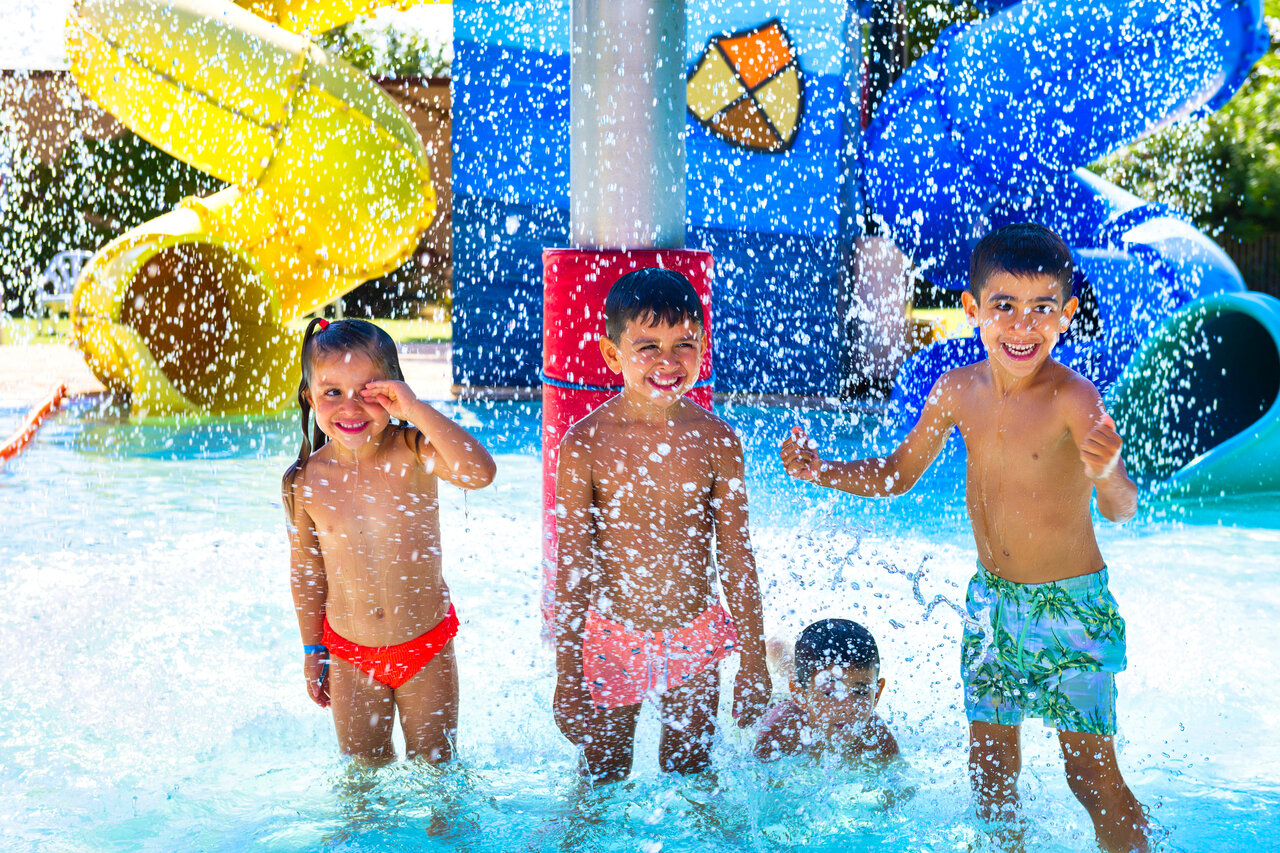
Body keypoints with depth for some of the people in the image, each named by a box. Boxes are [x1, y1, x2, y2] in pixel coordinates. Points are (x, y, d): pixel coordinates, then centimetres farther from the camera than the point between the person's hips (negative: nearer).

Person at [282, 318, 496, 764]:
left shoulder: (414, 452, -17)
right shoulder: (305, 481, -10)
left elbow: (480, 473, -38)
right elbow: (307, 569, 3)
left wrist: (417, 410, -37)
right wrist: (312, 650, 9)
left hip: (426, 643, -2)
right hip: (350, 655, 2)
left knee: (434, 766, 14)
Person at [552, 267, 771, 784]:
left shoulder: (715, 440, -6)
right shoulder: (584, 444, -11)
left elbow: (737, 556, 1)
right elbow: (572, 565, -8)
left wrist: (753, 663, 3)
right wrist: (566, 674, -8)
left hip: (695, 640, 1)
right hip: (611, 639, -1)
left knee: (692, 779, 13)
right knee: (601, 785, 11)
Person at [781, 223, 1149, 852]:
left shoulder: (1073, 399, -22)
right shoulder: (957, 392, -5)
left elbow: (1121, 511, -32)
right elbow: (898, 473, 9)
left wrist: (1107, 477, -54)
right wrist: (821, 472, -5)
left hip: (1073, 607, -5)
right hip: (991, 600, 5)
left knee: (1093, 776, -1)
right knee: (989, 769, 14)